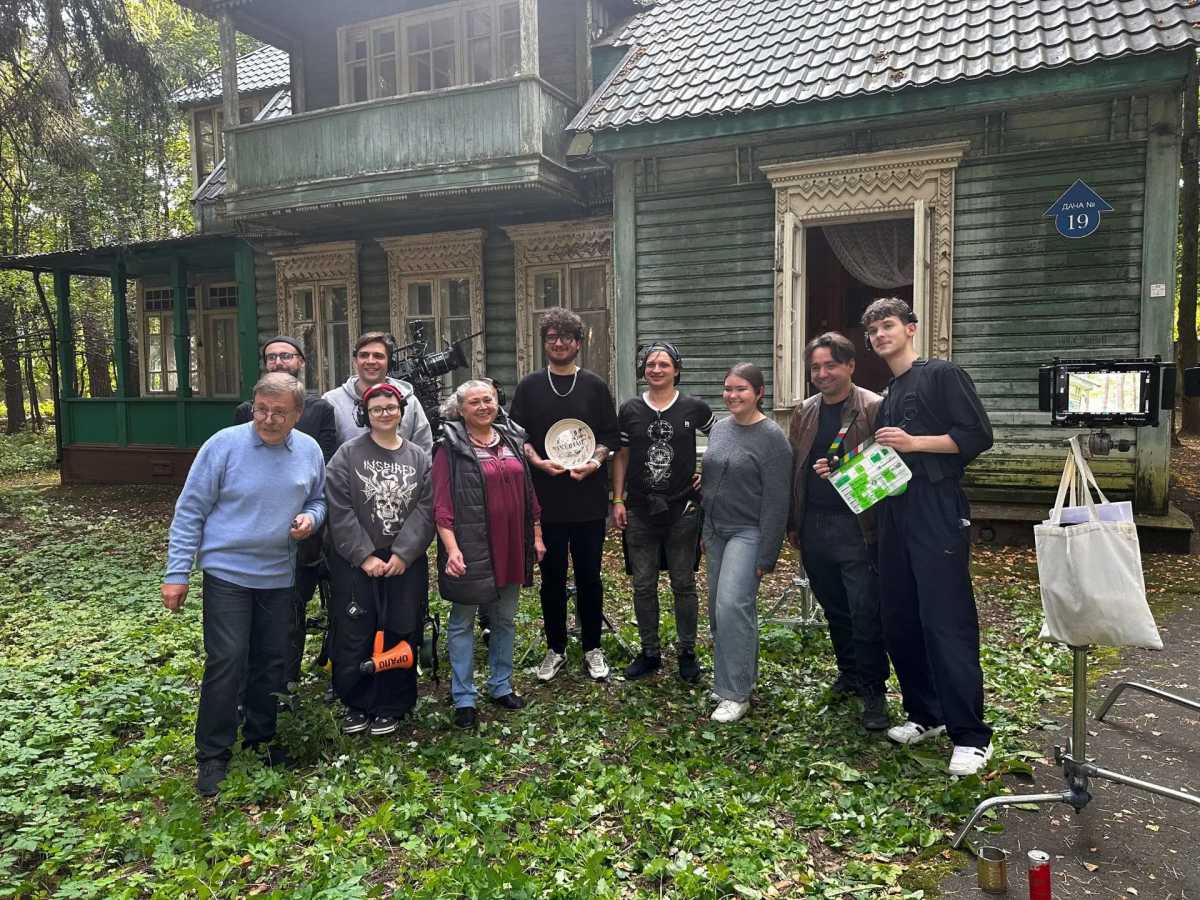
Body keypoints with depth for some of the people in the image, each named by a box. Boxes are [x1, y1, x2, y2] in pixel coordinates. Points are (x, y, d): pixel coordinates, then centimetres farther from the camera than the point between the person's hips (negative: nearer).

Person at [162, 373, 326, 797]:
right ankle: (213, 756, 10)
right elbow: (190, 511, -7)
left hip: (278, 576, 4)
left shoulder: (310, 451, 1)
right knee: (226, 663, -5)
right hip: (226, 573, -4)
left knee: (271, 663, 13)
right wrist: (176, 573, -8)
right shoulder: (223, 444, -11)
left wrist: (311, 517, -9)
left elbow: (319, 499, 15)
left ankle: (261, 739, 31)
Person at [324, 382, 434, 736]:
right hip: (356, 563, -2)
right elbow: (340, 511, -8)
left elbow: (425, 510, -2)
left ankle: (391, 707, 21)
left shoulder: (418, 458, 6)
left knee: (400, 634, 7)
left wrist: (403, 554, -12)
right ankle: (357, 704, 21)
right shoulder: (347, 454, -1)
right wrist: (365, 556, -13)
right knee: (354, 636, 3)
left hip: (405, 562, 2)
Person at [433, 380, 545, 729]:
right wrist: (451, 548, -22)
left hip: (510, 548, 6)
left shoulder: (512, 440, 10)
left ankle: (501, 686, 30)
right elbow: (441, 504, -13)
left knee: (505, 619, 15)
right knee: (462, 622, 5)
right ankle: (463, 699, 15)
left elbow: (528, 492, 15)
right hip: (470, 549, -5)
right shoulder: (451, 448, -7)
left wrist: (536, 536, 13)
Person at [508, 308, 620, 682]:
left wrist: (596, 461, -14)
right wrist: (538, 461, -13)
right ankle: (555, 649, 22)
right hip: (545, 499, 0)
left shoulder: (595, 387, 5)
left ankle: (592, 649, 22)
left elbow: (610, 435, 6)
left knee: (590, 576, 8)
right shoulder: (529, 387, 6)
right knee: (552, 577, 8)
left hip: (589, 499, 0)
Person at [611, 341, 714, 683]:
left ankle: (687, 653, 22)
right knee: (643, 586, 8)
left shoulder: (694, 408, -1)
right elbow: (621, 457, 7)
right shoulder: (629, 410, 3)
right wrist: (618, 501, 2)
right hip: (639, 511, 2)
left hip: (683, 510, -1)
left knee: (684, 584, 8)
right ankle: (649, 653, 22)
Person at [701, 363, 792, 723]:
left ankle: (736, 694, -5)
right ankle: (731, 678, 27)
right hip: (716, 531, 7)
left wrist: (765, 556, -15)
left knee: (732, 606, -17)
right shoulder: (719, 427, 9)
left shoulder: (772, 437, -11)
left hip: (747, 532, -7)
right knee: (718, 608, 10)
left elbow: (776, 501, -13)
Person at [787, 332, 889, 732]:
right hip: (814, 529, 6)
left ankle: (873, 691, 10)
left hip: (857, 528, -5)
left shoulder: (874, 409, -6)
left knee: (866, 612, -3)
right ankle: (849, 671, 34)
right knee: (834, 609, 17)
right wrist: (793, 523, 13)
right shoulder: (804, 413, 11)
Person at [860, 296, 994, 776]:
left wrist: (914, 442, -17)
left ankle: (971, 737, -2)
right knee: (899, 622, 9)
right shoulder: (887, 396, 21)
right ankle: (926, 715, 23)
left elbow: (978, 436, -9)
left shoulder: (942, 374, -1)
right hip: (894, 515, 8)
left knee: (947, 623, -10)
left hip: (938, 513, -8)